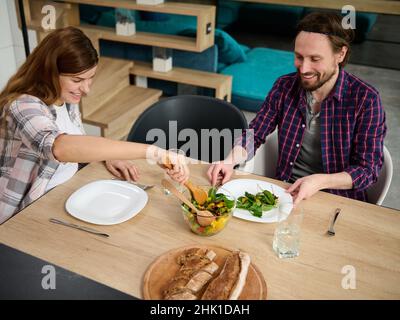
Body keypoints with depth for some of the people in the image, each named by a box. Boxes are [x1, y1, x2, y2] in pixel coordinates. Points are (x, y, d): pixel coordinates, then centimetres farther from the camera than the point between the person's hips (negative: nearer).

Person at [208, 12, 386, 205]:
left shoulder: (365, 99, -13)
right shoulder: (284, 86, -2)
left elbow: (368, 169, -12)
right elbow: (254, 135, 2)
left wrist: (319, 181, -27)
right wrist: (230, 161, -18)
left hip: (337, 201, -2)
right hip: (285, 190, 3)